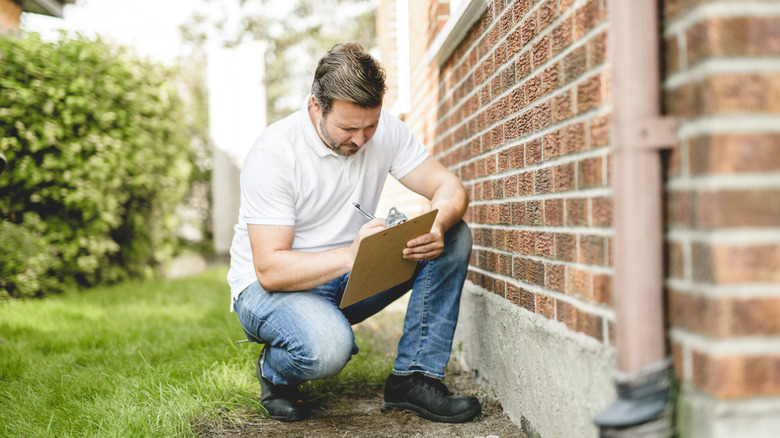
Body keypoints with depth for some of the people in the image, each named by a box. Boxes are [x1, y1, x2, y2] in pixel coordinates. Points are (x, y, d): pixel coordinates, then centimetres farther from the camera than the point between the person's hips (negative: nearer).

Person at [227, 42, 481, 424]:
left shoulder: (383, 130, -7)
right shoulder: (273, 153, -23)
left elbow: (449, 186, -6)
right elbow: (270, 270, -26)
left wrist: (438, 226, -30)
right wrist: (350, 255, -39)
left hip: (349, 281, 6)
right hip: (269, 287, -6)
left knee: (454, 238, -13)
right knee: (326, 347, -39)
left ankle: (413, 379, -12)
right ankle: (275, 373, -1)